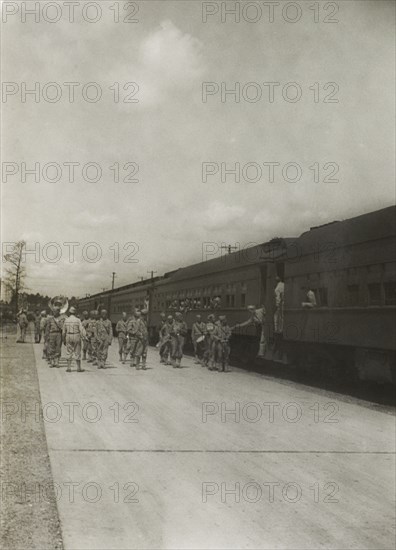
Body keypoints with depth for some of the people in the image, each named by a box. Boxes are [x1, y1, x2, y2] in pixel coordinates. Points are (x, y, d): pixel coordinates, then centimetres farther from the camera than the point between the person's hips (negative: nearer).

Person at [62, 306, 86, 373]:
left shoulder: (66, 320, 1)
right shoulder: (78, 320, -6)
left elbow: (63, 331, 5)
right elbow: (81, 329, -15)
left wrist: (64, 340, 13)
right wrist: (84, 337, -18)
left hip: (68, 337, 2)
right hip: (76, 337, -2)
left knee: (69, 353, 7)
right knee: (77, 353, 4)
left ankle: (69, 368, 3)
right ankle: (79, 368, 6)